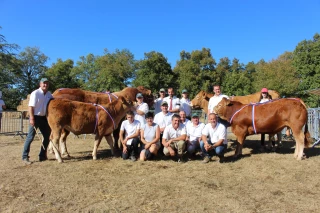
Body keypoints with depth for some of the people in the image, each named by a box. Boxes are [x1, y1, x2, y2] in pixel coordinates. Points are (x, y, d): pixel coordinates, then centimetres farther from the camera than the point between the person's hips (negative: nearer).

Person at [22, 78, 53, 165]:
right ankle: (25, 157, 5)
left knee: (47, 136, 9)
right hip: (35, 117, -6)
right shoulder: (35, 93, -9)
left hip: (44, 117, 7)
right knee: (30, 137, -4)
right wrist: (31, 118, -20)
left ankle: (42, 156, 20)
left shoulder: (49, 94, 8)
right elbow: (31, 107, -14)